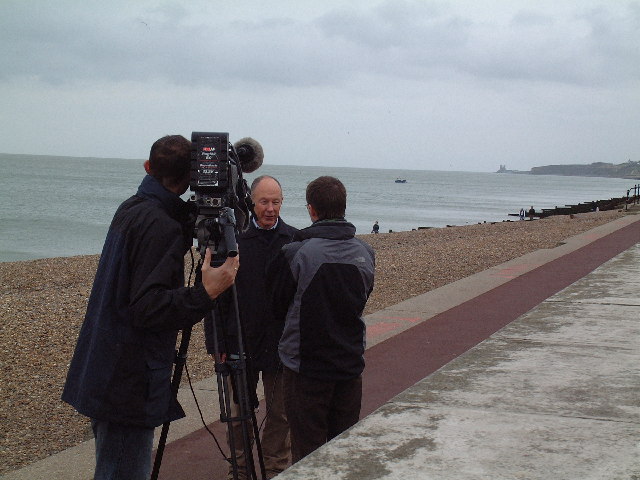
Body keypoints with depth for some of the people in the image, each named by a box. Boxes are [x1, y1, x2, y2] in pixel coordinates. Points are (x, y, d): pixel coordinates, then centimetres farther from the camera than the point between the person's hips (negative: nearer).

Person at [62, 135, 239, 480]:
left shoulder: (130, 209, 10)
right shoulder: (160, 225, -19)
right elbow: (148, 308, -25)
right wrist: (205, 293, -30)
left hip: (103, 371, 10)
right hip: (129, 385, -10)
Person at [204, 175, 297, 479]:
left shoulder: (295, 241, 0)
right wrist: (216, 343, -6)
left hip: (281, 343, 1)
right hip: (241, 342, 0)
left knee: (280, 413, 8)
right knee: (240, 411, 11)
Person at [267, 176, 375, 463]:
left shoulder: (296, 253, -16)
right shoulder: (366, 253, -1)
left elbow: (278, 307, -2)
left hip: (306, 366, -5)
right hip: (351, 362, 5)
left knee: (307, 451, 3)